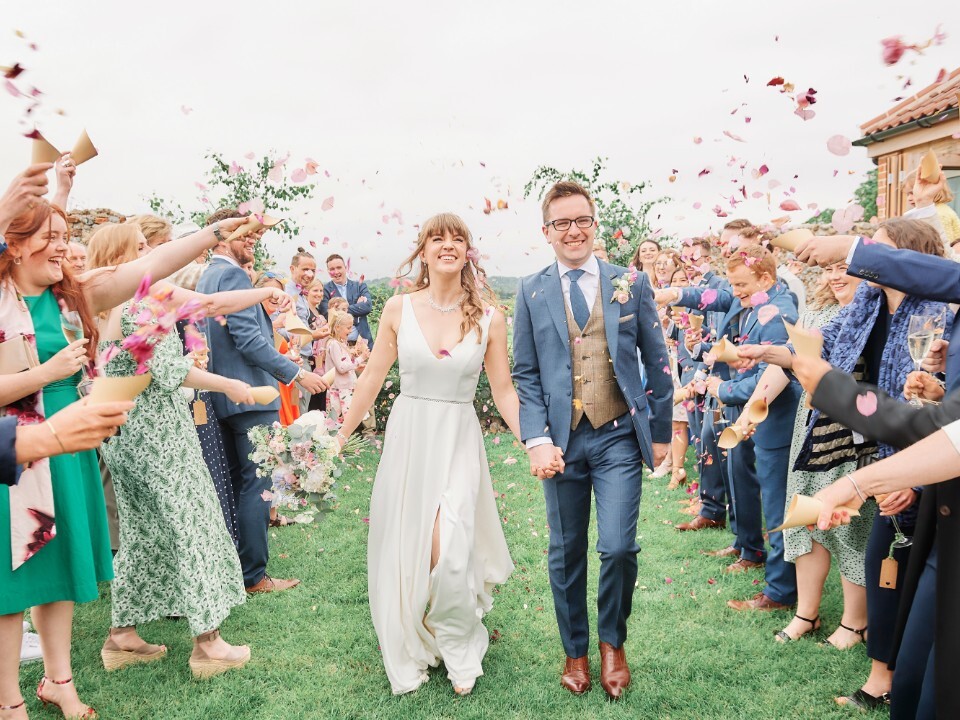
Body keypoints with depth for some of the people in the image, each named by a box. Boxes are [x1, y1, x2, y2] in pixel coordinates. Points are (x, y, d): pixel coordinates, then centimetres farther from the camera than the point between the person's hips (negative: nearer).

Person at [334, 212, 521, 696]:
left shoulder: (489, 317, -4)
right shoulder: (398, 309, -2)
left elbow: (503, 392, 0)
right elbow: (372, 378, 4)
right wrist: (341, 434, 6)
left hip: (459, 441, -1)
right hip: (407, 436, 2)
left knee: (446, 551, -12)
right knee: (401, 549, 10)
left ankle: (459, 650, 19)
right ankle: (409, 651, 36)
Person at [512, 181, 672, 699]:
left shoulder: (631, 283, 2)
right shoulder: (531, 292, 3)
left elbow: (657, 363, 7)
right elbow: (525, 375, 2)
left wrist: (661, 432, 7)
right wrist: (537, 440, -8)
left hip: (619, 437, -1)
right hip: (562, 439, 1)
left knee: (618, 547, -6)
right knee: (566, 552, 10)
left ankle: (612, 642, 23)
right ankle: (575, 651, 32)